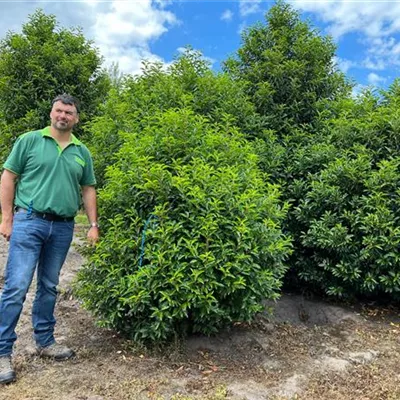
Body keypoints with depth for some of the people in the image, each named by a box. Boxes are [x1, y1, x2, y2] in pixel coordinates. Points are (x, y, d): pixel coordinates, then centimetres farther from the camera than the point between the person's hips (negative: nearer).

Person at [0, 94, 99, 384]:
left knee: (49, 287, 14)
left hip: (63, 228, 4)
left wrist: (94, 224, 7)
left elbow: (88, 189, 14)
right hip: (29, 222, -4)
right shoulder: (29, 140, 2)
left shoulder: (82, 152, 12)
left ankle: (45, 341, 28)